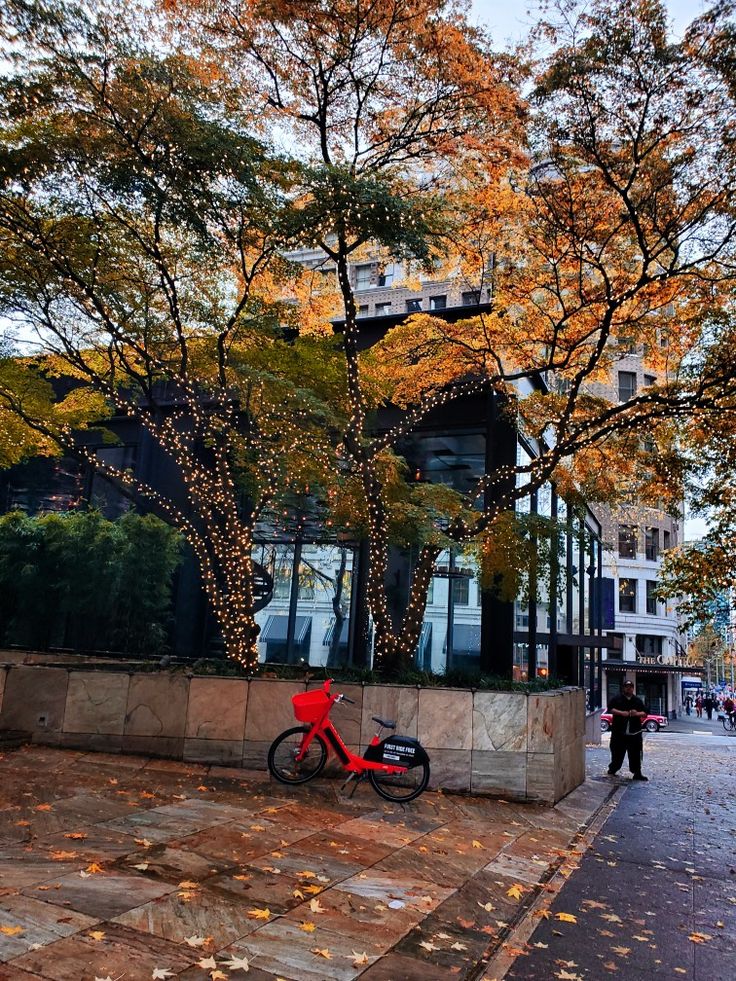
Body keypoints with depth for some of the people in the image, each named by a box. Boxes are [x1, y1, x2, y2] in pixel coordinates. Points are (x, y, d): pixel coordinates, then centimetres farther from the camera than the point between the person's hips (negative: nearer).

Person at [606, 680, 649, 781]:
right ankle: (612, 770, 21)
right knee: (617, 753, 5)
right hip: (619, 732, -2)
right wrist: (621, 713, -18)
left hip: (634, 733, 2)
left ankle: (637, 773, 9)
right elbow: (610, 709, -6)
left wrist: (637, 713, -11)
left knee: (635, 754, 3)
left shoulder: (638, 701, 12)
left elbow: (645, 713, 10)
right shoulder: (616, 699, 3)